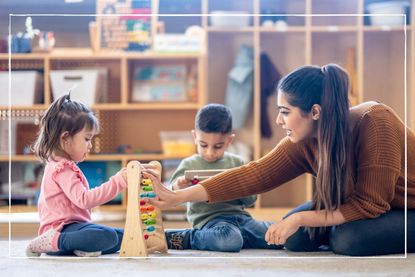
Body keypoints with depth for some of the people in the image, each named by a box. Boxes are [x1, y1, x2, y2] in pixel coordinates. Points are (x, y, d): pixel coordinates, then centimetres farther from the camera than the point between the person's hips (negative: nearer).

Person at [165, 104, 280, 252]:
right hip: (209, 219, -5)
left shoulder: (236, 163, 12)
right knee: (230, 241, -38)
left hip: (239, 216, 6)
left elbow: (250, 200, 14)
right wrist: (178, 187, -25)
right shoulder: (189, 164, 5)